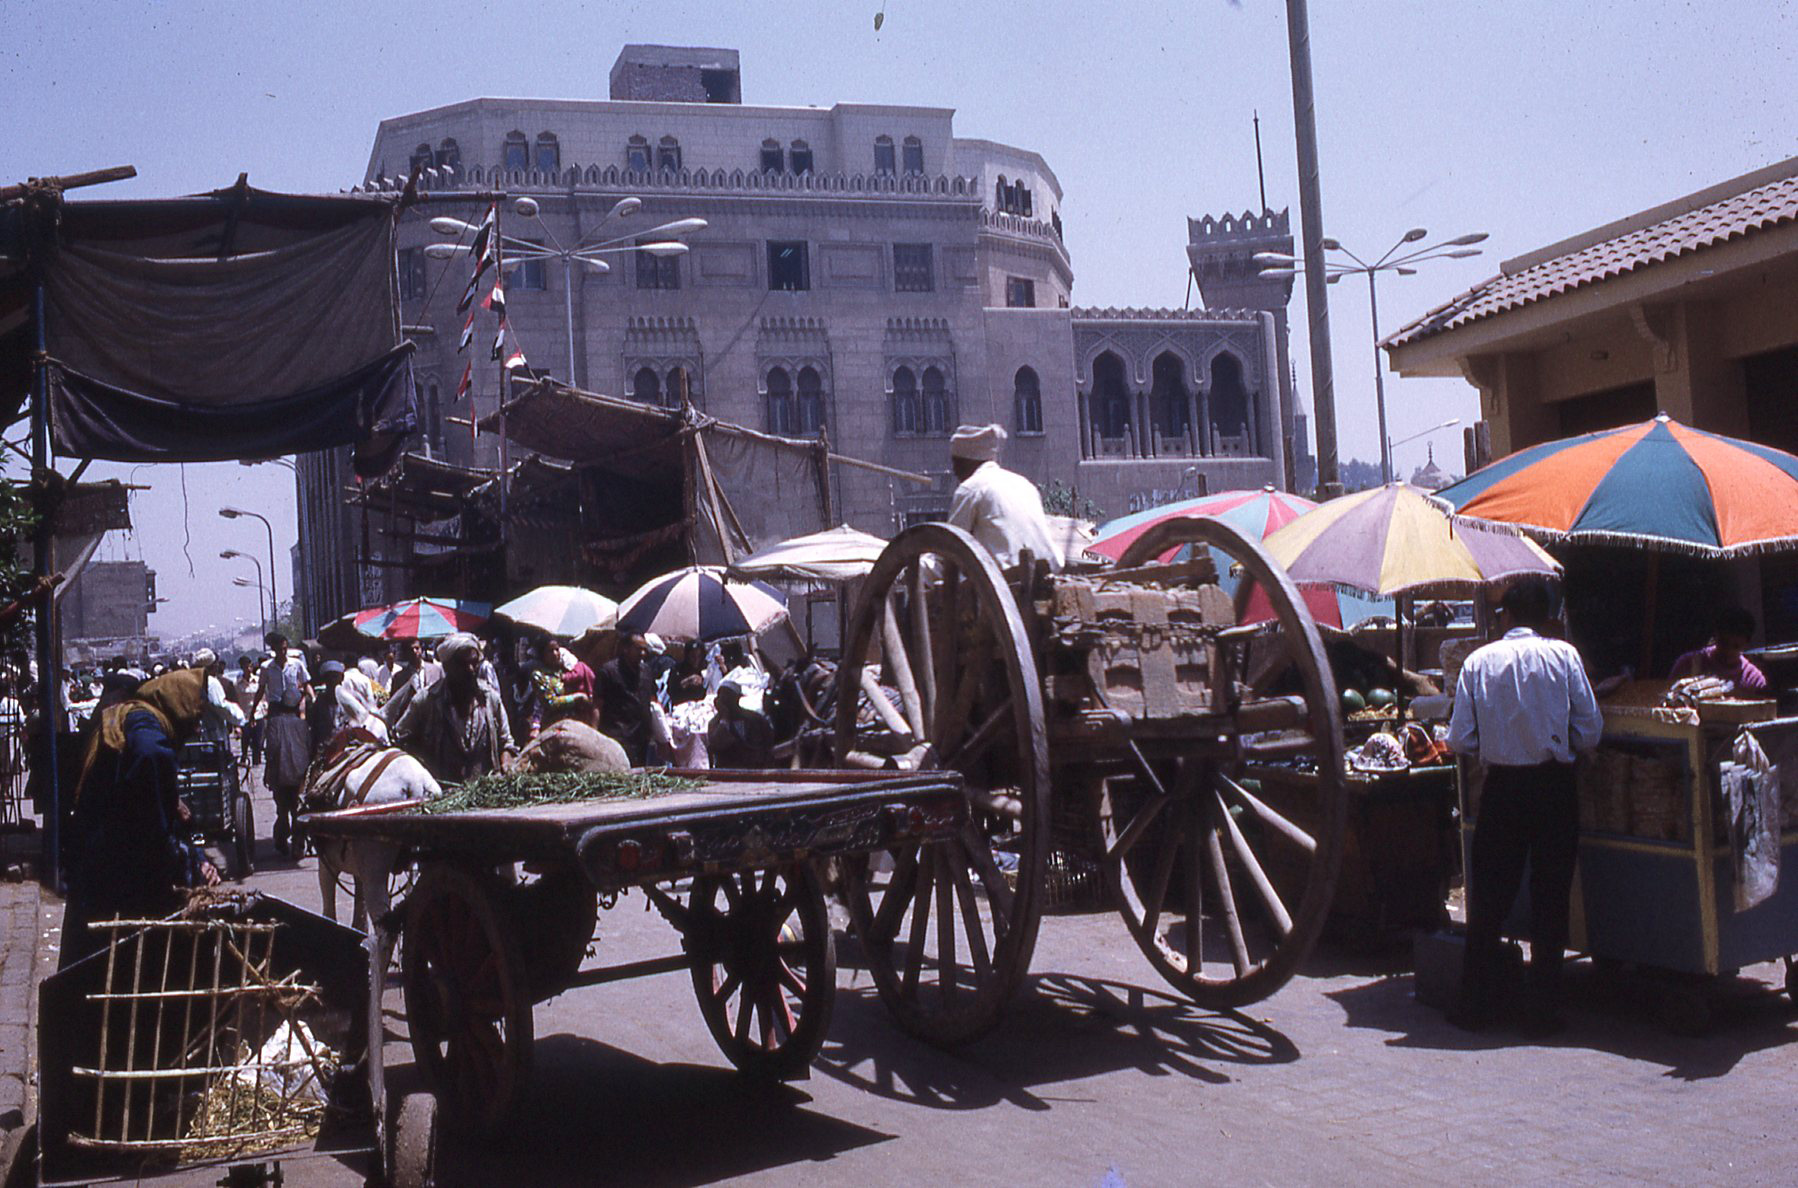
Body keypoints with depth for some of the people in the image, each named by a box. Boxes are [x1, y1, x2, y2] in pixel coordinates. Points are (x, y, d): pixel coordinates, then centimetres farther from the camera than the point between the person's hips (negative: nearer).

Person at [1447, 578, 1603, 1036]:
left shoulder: (1479, 661, -1)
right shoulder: (1563, 656, -4)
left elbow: (1460, 739, -3)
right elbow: (1590, 732, -5)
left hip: (1501, 787, 1)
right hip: (1554, 787, -1)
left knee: (1488, 896, 10)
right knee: (1551, 896, 7)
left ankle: (1477, 1004, 15)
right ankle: (1541, 1010, 10)